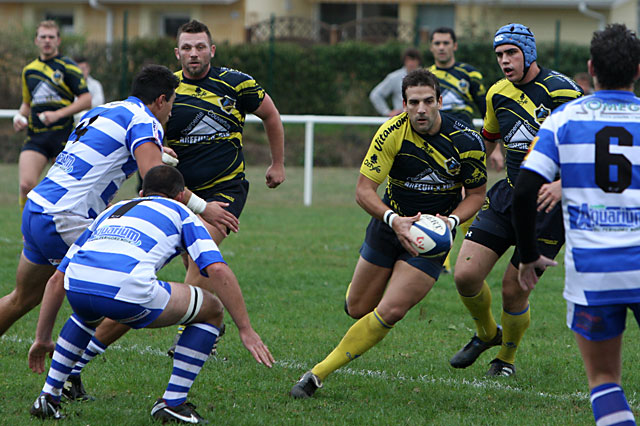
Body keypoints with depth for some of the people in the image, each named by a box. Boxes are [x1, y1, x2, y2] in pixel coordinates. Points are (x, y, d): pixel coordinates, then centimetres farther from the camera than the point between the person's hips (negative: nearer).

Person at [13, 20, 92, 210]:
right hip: (35, 137, 4)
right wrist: (20, 117, 7)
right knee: (26, 185, -14)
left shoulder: (68, 67, -2)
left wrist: (58, 114, -17)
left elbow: (86, 100, -8)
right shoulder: (29, 70, 15)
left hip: (63, 135, -4)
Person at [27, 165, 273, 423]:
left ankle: (48, 396, 34)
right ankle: (173, 403, 17)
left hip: (76, 286, 5)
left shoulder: (111, 212, 38)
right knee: (212, 310, 20)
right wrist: (246, 330, 11)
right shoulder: (181, 214, 26)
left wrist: (42, 339, 43)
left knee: (89, 312, 44)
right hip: (128, 290, -5)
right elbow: (217, 270, 8)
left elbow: (58, 279, 36)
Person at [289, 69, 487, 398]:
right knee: (357, 309, 11)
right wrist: (394, 220, -33)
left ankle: (320, 373, -6)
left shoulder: (466, 142, -17)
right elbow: (363, 190, -17)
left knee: (390, 312, -17)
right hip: (390, 225, 2)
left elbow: (476, 194, -2)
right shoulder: (392, 132, -18)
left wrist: (451, 220, -21)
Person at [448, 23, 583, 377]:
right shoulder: (498, 94, 7)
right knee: (465, 275, -6)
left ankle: (507, 357, 25)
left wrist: (562, 185, -32)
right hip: (507, 195, 6)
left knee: (513, 291, -3)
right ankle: (487, 334, 24)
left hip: (548, 203, -6)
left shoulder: (561, 91, -15)